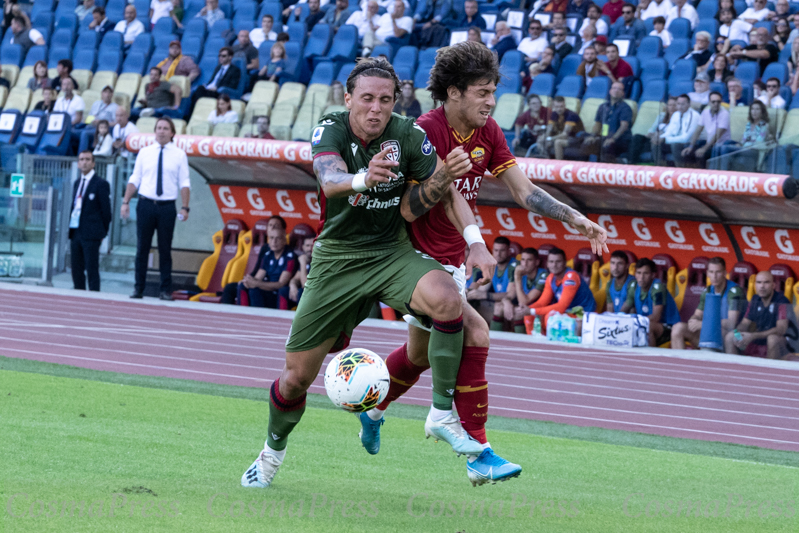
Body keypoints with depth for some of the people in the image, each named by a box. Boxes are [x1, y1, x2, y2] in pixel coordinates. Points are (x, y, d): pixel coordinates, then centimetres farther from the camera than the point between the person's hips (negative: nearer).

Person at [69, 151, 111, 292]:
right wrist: (71, 230, 10)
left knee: (92, 269, -7)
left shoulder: (101, 184, -5)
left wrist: (102, 232, -4)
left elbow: (106, 210, -4)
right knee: (76, 269, 8)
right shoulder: (77, 184, 17)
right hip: (75, 232, 7)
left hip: (91, 234, -7)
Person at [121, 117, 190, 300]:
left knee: (165, 250, 3)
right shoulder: (145, 152, 7)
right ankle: (138, 288, 9)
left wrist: (184, 207, -8)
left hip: (167, 207, -1)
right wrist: (126, 202, -1)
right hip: (146, 204, 1)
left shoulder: (179, 155, 4)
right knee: (142, 249, 3)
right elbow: (134, 179, 8)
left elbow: (184, 183, 2)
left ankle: (166, 290, 8)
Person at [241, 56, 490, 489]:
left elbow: (410, 208, -4)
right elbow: (330, 180, -36)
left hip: (392, 253, 0)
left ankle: (442, 414, -20)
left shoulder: (409, 136, -11)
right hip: (337, 257, 0)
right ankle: (273, 450, 33)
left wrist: (444, 176, -24)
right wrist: (363, 178, -59)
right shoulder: (331, 129, -15)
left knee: (446, 297, -33)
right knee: (297, 374, 2)